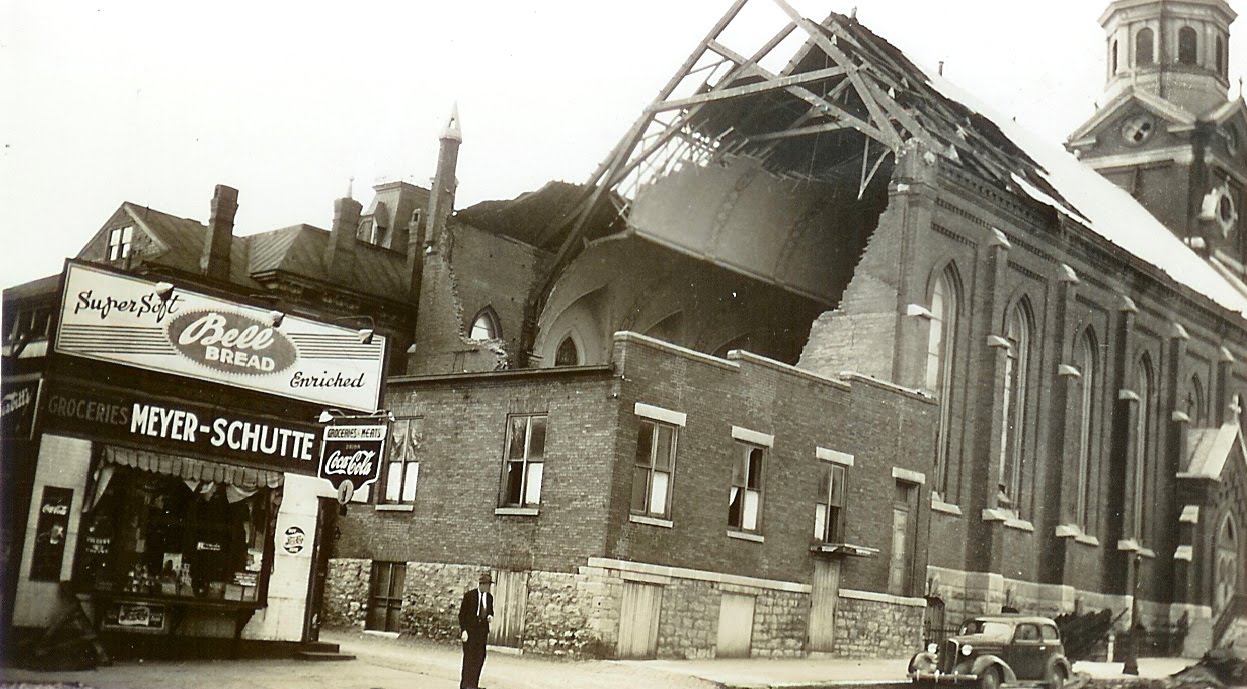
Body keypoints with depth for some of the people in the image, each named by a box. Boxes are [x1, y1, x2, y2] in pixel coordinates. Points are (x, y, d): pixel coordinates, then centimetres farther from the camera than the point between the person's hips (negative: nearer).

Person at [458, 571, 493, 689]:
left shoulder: (489, 597, 6)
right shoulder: (469, 595, -8)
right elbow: (462, 614, -6)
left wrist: (490, 616, -4)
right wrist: (463, 630, -13)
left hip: (482, 631, 5)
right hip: (470, 630, -5)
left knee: (479, 658, 5)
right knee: (469, 657, -4)